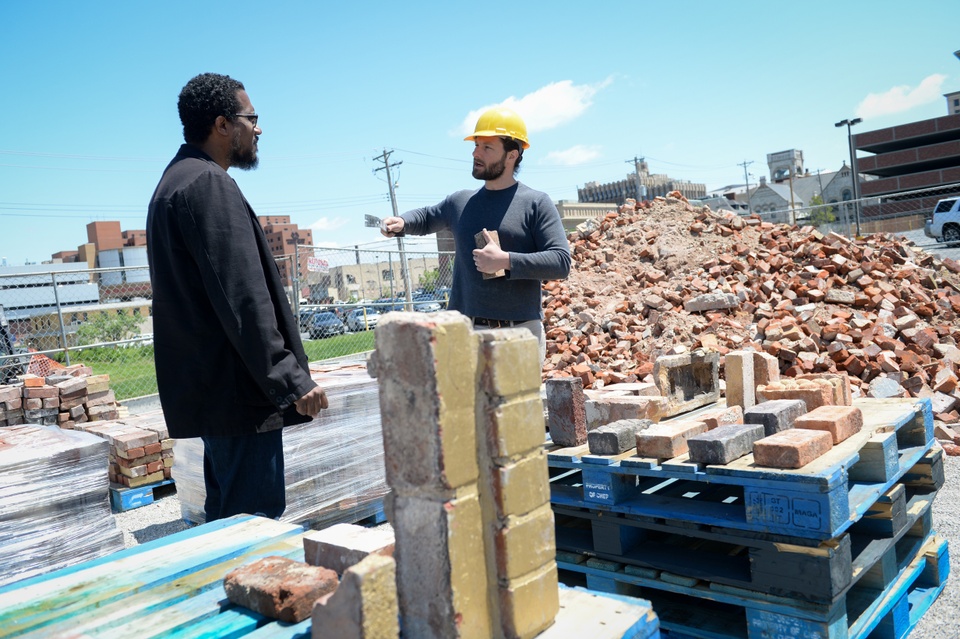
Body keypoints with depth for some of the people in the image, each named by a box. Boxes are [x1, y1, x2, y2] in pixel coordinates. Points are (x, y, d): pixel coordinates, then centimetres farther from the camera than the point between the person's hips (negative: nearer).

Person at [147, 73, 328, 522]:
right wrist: (291, 380, -19)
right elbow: (243, 297, -22)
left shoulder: (175, 182, 19)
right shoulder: (209, 184, -14)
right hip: (238, 388, -11)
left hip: (209, 387, 11)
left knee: (227, 513, 17)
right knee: (257, 516, -6)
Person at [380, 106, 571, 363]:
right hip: (466, 332, 3)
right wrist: (402, 223, 10)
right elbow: (427, 218, 33)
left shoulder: (536, 203, 0)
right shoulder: (460, 202, 13)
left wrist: (506, 260, -18)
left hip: (521, 332, -3)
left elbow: (561, 261, -9)